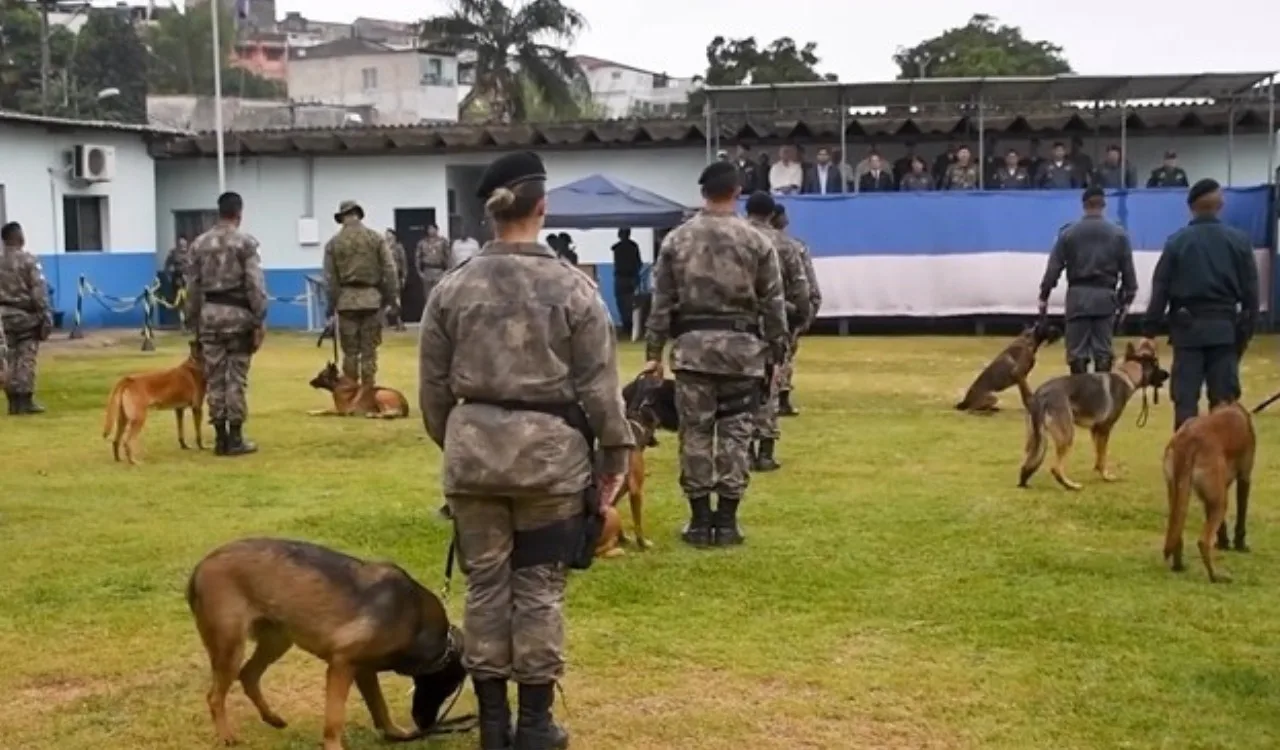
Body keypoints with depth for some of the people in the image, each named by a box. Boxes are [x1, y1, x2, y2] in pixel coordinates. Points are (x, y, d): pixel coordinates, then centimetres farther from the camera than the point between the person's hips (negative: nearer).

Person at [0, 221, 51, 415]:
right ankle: (25, 400, -2)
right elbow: (38, 290, -14)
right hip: (26, 314, -5)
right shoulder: (28, 260, -10)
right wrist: (45, 315, -10)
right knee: (26, 358, -2)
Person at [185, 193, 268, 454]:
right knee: (236, 377, 0)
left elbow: (192, 287, 11)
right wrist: (260, 320, -8)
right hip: (237, 313, -4)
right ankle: (235, 438, 2)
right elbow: (255, 284, -11)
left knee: (214, 377, 8)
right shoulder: (246, 242, -6)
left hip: (209, 313, 4)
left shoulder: (199, 244, 8)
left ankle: (220, 438, 11)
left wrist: (193, 320, 17)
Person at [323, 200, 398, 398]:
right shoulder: (375, 238, 1)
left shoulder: (334, 242, 1)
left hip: (346, 300, 0)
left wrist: (331, 304, 7)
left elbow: (330, 278, 0)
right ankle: (367, 393, 4)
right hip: (371, 298, 0)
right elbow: (389, 271, -3)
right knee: (369, 350, 4)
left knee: (350, 350, 8)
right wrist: (392, 299, 2)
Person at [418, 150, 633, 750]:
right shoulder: (572, 287, -6)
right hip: (550, 450, -2)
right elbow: (598, 384, -4)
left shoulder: (452, 289, 1)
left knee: (485, 583, 10)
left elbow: (433, 386, 7)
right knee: (540, 586, 7)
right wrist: (616, 452, 6)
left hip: (474, 448, 2)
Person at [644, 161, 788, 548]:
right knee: (735, 433, 6)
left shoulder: (676, 239, 3)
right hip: (741, 345, 0)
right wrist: (777, 348, 11)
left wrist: (654, 352, 9)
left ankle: (700, 519, 9)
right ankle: (726, 520, 8)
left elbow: (662, 302, 4)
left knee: (695, 432, 6)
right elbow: (773, 302, 2)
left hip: (692, 345, 1)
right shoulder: (756, 241, 0)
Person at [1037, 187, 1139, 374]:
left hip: (1078, 295, -1)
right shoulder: (1118, 234, 3)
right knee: (1103, 351, 5)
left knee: (1077, 352, 4)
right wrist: (1128, 297, 13)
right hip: (1105, 296, 1)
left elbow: (1053, 267, -1)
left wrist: (1044, 296, 4)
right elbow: (1128, 270, 4)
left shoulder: (1068, 233, 1)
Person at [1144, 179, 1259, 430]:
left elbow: (1160, 289, -3)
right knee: (1224, 399, 6)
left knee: (1185, 397, 2)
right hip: (1225, 327, 1)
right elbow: (1250, 291, 2)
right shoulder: (1239, 240, 0)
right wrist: (1247, 329, 9)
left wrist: (1149, 330, 1)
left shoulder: (1177, 241, -4)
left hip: (1188, 327, -1)